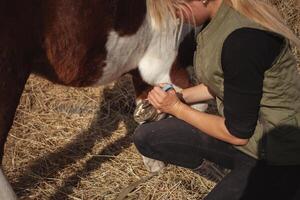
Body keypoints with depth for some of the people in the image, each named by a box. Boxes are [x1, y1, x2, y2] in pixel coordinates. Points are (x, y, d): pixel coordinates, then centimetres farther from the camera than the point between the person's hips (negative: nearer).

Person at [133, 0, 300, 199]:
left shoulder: (244, 39, -30)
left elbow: (237, 133, -19)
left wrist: (177, 108, -8)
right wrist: (180, 96, 3)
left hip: (277, 159, -9)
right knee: (145, 137, 4)